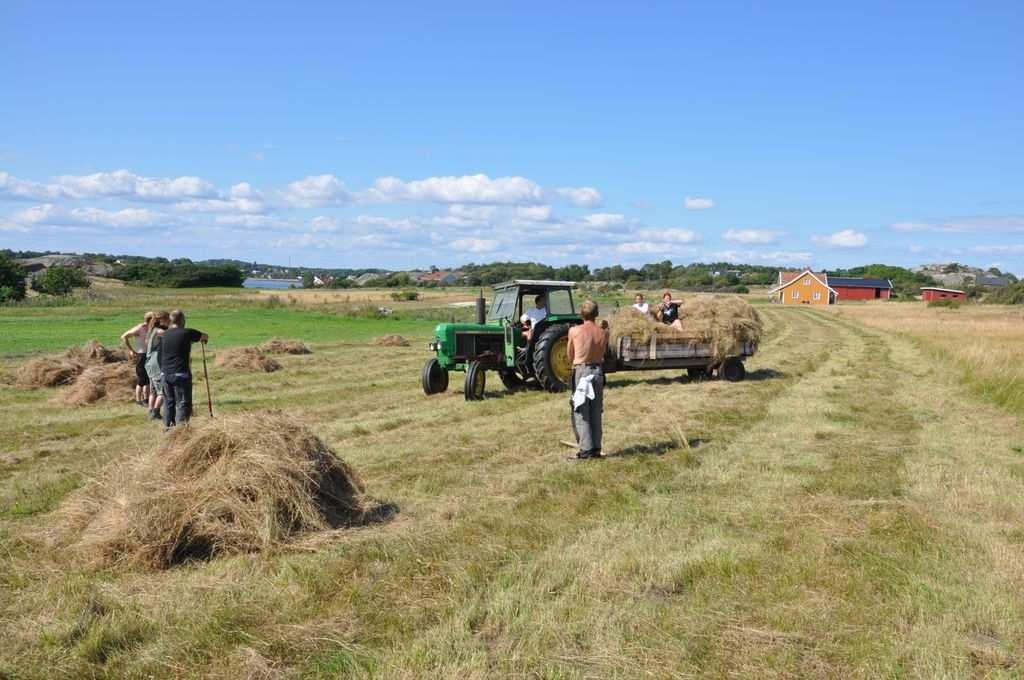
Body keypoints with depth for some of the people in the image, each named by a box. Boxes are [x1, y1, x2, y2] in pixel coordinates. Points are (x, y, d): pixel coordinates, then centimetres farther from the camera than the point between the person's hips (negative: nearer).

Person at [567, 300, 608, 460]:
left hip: (581, 371, -4)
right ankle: (596, 449, 15)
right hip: (598, 371, 4)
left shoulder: (574, 331, -8)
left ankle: (586, 449, -5)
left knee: (580, 412, 0)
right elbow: (602, 354, 7)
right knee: (595, 412, 12)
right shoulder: (603, 332, -1)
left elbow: (570, 356, 4)